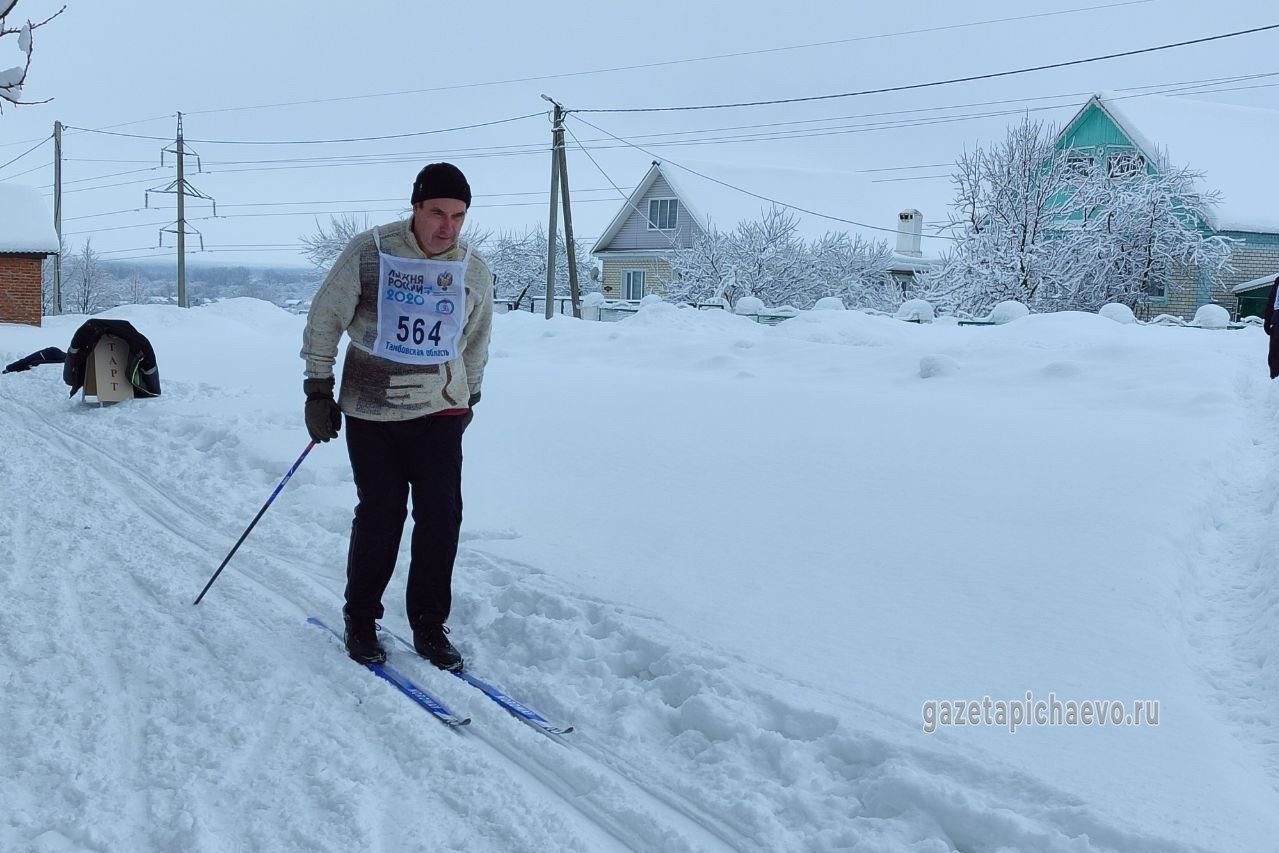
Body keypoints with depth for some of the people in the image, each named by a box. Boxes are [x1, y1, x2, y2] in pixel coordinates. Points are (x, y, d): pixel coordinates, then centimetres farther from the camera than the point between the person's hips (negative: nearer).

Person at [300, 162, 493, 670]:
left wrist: (469, 397, 23)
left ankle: (429, 626, 13)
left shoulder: (475, 272, 0)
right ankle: (360, 619, 21)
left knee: (441, 518, -2)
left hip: (439, 410, 3)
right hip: (370, 411, -2)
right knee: (379, 516, 1)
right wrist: (318, 390, -3)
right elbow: (324, 319, -2)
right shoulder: (369, 252, -10)